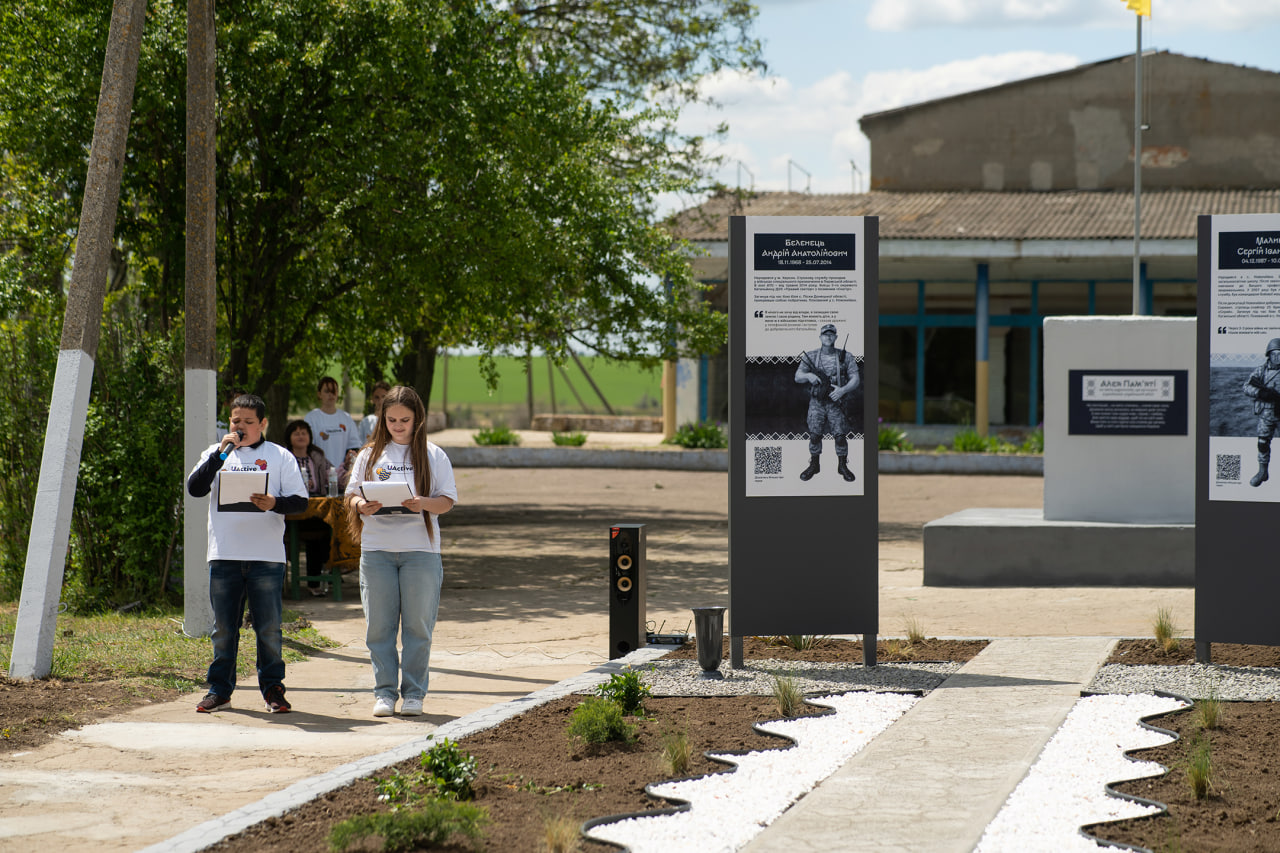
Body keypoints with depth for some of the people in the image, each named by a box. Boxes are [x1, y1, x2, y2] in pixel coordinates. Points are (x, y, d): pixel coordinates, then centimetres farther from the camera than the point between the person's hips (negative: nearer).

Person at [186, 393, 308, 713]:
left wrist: (274, 504, -19)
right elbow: (194, 488, -4)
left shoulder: (279, 456, 7)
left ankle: (272, 687, 10)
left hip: (266, 556, -2)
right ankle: (219, 689, 15)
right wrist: (222, 453, -11)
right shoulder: (216, 454, 11)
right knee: (223, 627, 7)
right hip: (224, 555, 2)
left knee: (269, 627, 0)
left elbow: (300, 500, 1)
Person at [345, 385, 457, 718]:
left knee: (418, 625, -1)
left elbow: (447, 500, 2)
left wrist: (424, 504, -19)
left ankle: (414, 693, 8)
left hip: (420, 549, -2)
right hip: (376, 549, 2)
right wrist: (361, 506, -13)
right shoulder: (370, 454, 10)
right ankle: (385, 692, 9)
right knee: (379, 625, 1)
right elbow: (352, 494, 9)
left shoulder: (432, 455, 5)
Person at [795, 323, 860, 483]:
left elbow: (855, 380, -2)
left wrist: (843, 390, -20)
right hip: (817, 402, 1)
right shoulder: (810, 356, 5)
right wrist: (808, 375, -18)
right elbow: (797, 377, 4)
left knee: (840, 435, -5)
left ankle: (842, 466, 11)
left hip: (836, 403, -1)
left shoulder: (845, 357, 1)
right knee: (814, 434, -3)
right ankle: (814, 465, 13)